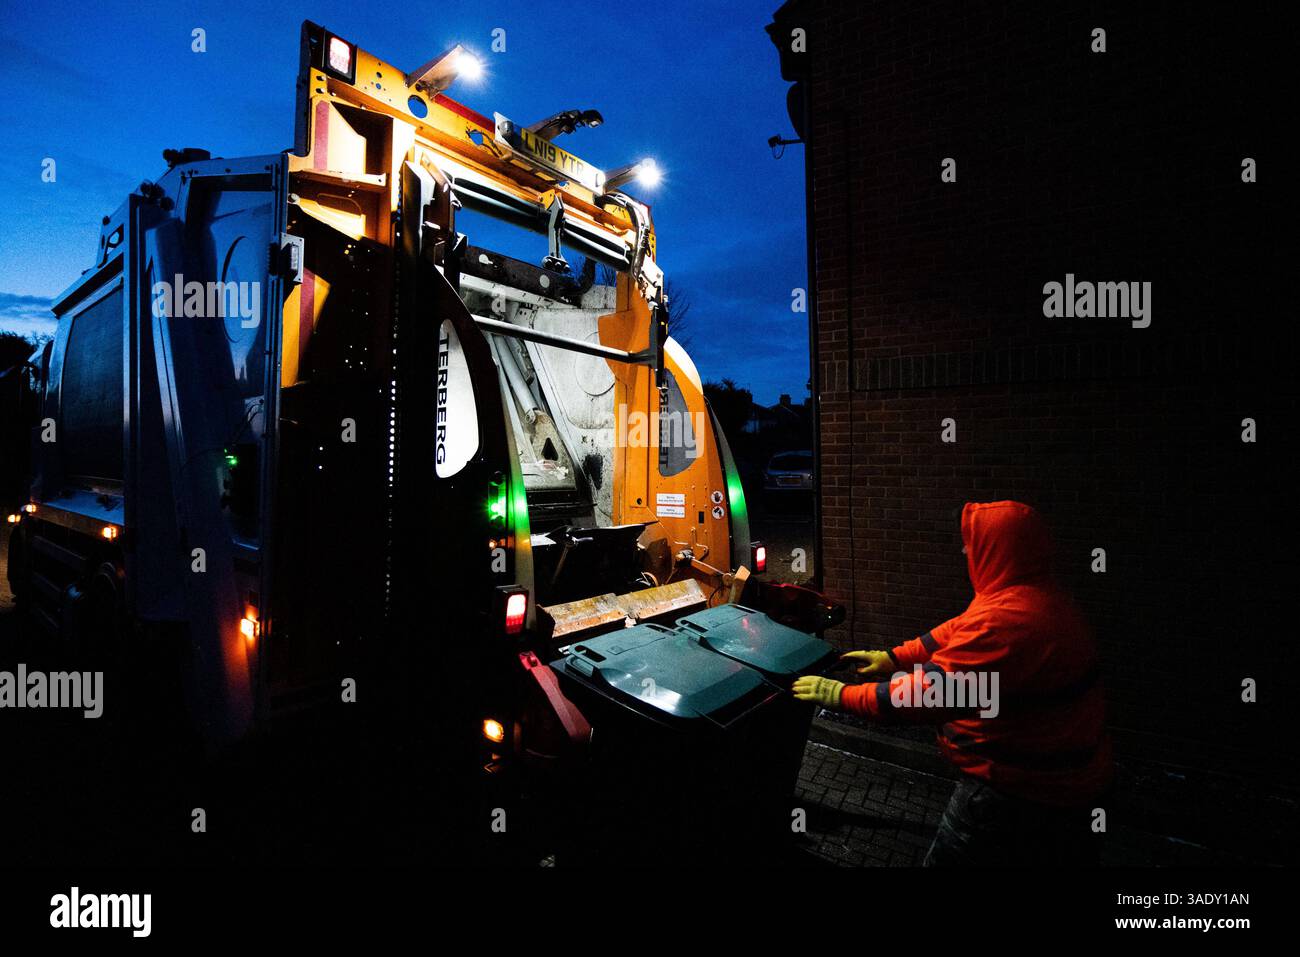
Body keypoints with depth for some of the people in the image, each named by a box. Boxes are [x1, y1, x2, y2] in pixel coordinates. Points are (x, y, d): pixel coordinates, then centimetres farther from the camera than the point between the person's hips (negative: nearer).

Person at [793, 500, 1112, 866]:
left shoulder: (1005, 622, -32)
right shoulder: (1041, 596, 2)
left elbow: (931, 692, -31)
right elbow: (959, 631, 9)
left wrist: (842, 695, -23)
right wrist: (895, 658, 7)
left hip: (1023, 791, -9)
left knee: (950, 856, 7)